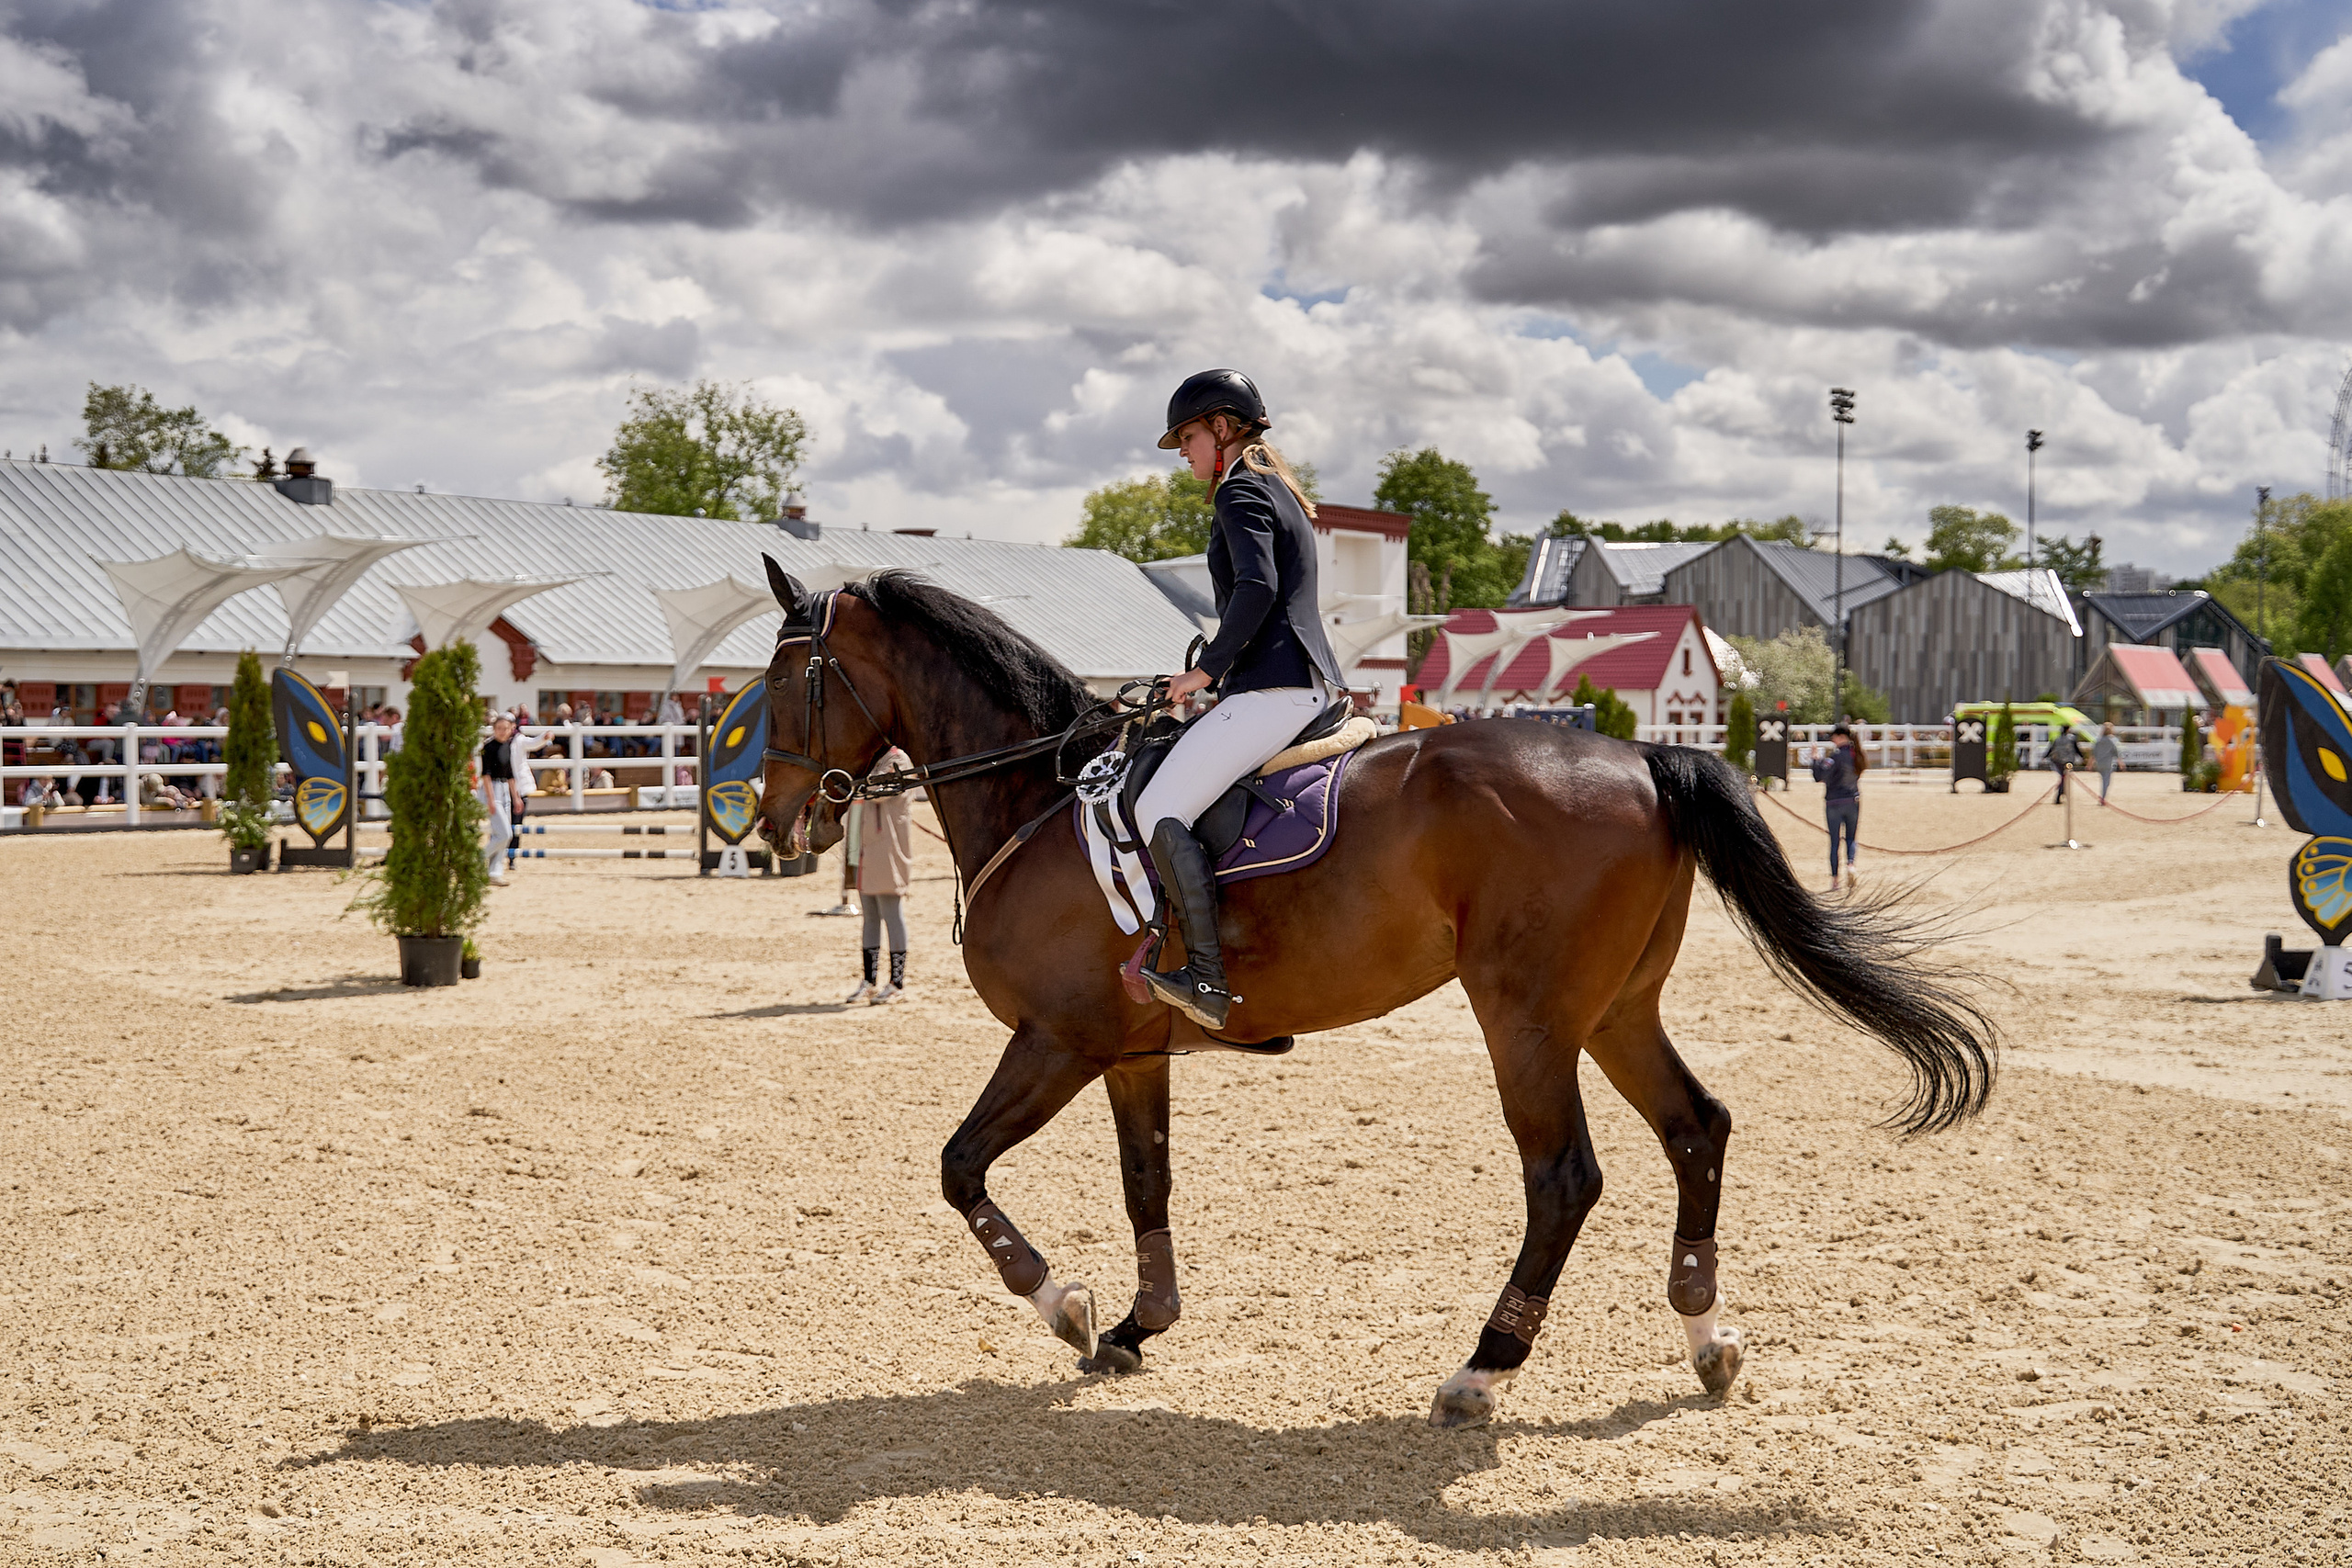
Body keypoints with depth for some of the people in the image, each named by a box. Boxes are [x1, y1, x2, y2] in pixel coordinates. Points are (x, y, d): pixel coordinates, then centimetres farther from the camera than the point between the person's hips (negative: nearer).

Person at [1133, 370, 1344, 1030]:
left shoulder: (1240, 491, -7)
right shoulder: (1281, 490, 24)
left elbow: (1257, 588, -23)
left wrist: (1208, 668, -14)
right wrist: (1219, 670, 24)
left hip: (1271, 690, -11)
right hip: (1313, 685, 11)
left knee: (1160, 808, -16)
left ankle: (1207, 979, -24)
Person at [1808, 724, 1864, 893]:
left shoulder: (1836, 756, -14)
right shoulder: (1855, 755, 5)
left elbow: (1819, 777, -18)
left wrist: (1816, 759, -5)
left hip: (1834, 803, -5)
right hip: (1853, 802, 5)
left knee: (1834, 842, 3)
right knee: (1850, 838, 16)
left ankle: (1834, 879, 3)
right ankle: (1850, 863, -13)